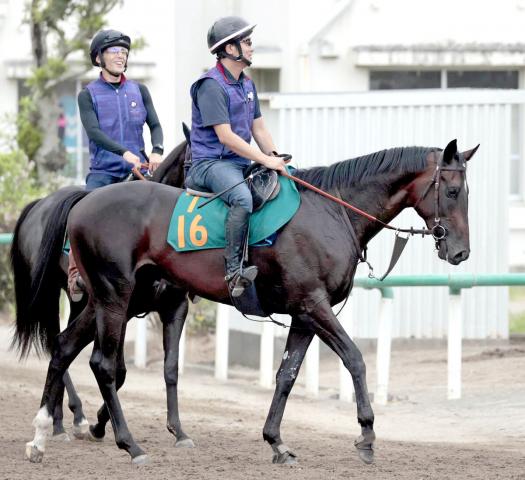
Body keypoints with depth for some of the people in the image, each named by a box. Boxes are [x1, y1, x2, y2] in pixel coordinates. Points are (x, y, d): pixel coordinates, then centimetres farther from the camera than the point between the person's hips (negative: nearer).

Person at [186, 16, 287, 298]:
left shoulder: (247, 85, 17)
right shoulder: (211, 86, -14)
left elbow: (258, 129, 21)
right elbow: (225, 136, -20)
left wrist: (277, 160, 6)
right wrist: (265, 160, -19)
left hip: (240, 163, 10)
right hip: (211, 163, -10)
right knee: (243, 198, -36)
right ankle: (233, 271, -34)